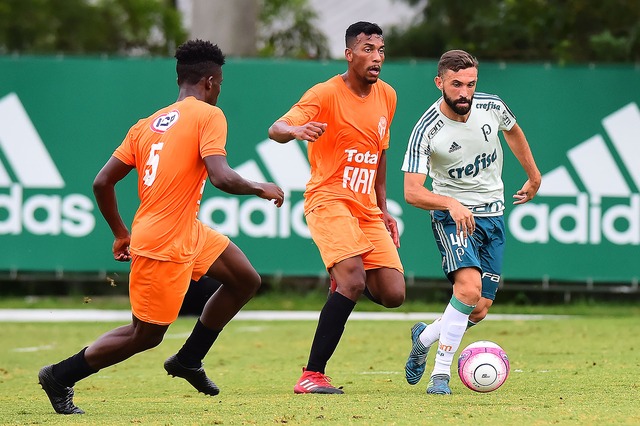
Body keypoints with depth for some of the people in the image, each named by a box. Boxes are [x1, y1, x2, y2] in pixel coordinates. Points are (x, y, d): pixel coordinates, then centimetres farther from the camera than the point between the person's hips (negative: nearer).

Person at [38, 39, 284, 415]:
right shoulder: (208, 116, -10)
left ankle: (188, 360, 23)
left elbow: (102, 182, 9)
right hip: (165, 245, -8)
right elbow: (222, 177, -24)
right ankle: (60, 377, 14)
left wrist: (121, 234, 21)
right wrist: (261, 189, -6)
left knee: (246, 281, 15)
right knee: (146, 334, 4)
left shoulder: (147, 125, 11)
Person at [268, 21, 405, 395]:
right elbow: (276, 129, -21)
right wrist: (297, 130, -44)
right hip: (329, 200, -6)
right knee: (353, 282, -26)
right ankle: (312, 376, -19)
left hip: (367, 209, 6)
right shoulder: (327, 94, -10)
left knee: (393, 294, -4)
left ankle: (343, 281, 31)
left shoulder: (387, 96, 10)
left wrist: (383, 208, 23)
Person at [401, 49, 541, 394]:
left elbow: (512, 131, 18)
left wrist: (534, 176, 27)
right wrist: (451, 203, -39)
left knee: (480, 309, 1)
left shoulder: (492, 107, -7)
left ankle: (424, 337, 30)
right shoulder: (426, 130, -20)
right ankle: (441, 374, -19)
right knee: (469, 286, -29)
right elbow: (412, 192, -22)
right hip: (452, 215, -5)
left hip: (493, 216, 5)